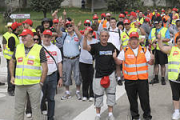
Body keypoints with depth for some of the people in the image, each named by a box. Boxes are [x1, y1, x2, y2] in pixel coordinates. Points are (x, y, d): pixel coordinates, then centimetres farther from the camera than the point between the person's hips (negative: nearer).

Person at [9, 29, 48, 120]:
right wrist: (12, 76, 13)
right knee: (18, 107, 12)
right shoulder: (18, 48, 8)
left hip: (34, 84, -3)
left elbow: (45, 68, -4)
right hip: (19, 83, 4)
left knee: (35, 107, 6)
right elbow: (12, 62, 21)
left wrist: (41, 82, -7)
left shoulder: (39, 49, -4)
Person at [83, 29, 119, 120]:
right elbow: (85, 47, -24)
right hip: (99, 75, -3)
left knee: (111, 95, 11)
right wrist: (85, 37, -37)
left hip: (110, 74, 3)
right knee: (98, 95, 5)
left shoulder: (111, 46, 5)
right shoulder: (96, 46, -6)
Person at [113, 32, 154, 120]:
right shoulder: (124, 51, 6)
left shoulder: (144, 50, 7)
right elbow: (119, 62, 2)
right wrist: (115, 58, -17)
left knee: (144, 98, 3)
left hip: (142, 79, 0)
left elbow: (150, 63, 5)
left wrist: (152, 59, -16)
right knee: (132, 99, 9)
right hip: (129, 80, 0)